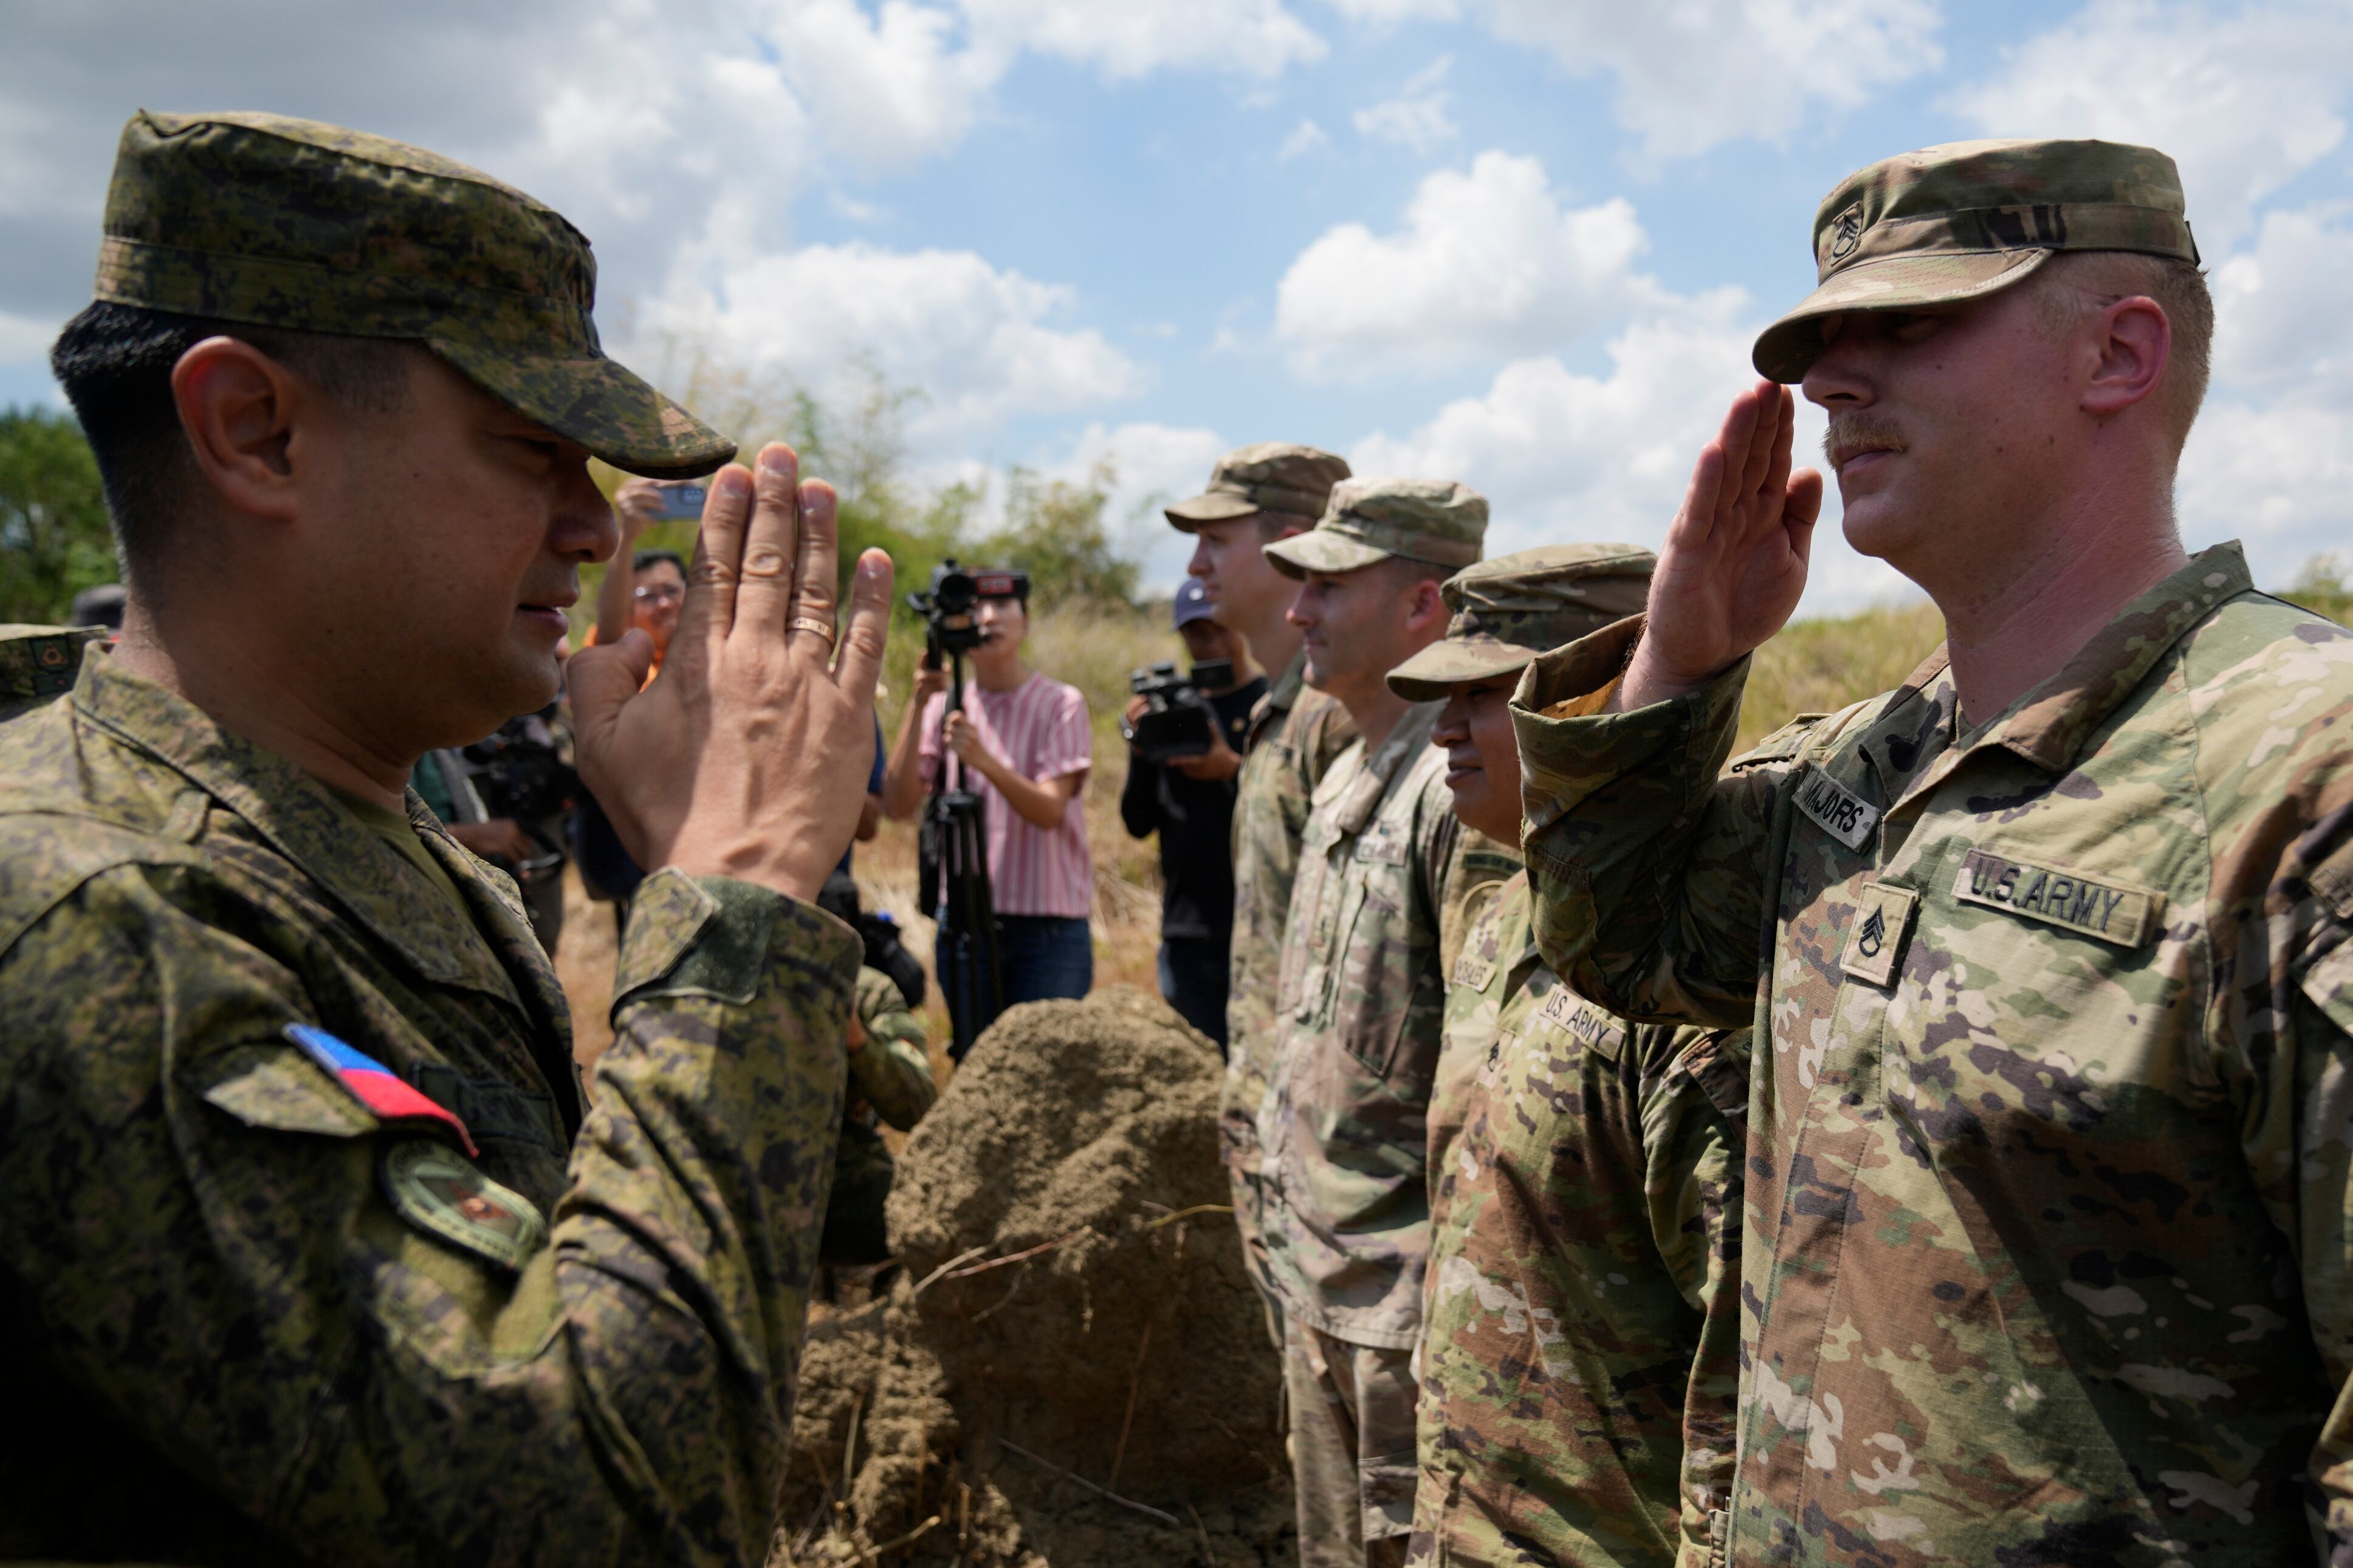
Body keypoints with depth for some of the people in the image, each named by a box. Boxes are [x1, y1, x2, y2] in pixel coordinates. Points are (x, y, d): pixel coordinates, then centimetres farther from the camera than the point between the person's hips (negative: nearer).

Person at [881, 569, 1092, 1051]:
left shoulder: (1061, 704, -2)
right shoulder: (945, 707, 5)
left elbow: (1049, 811, -15)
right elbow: (898, 805, -6)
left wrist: (985, 761, -31)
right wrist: (918, 707, -14)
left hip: (1049, 926, -3)